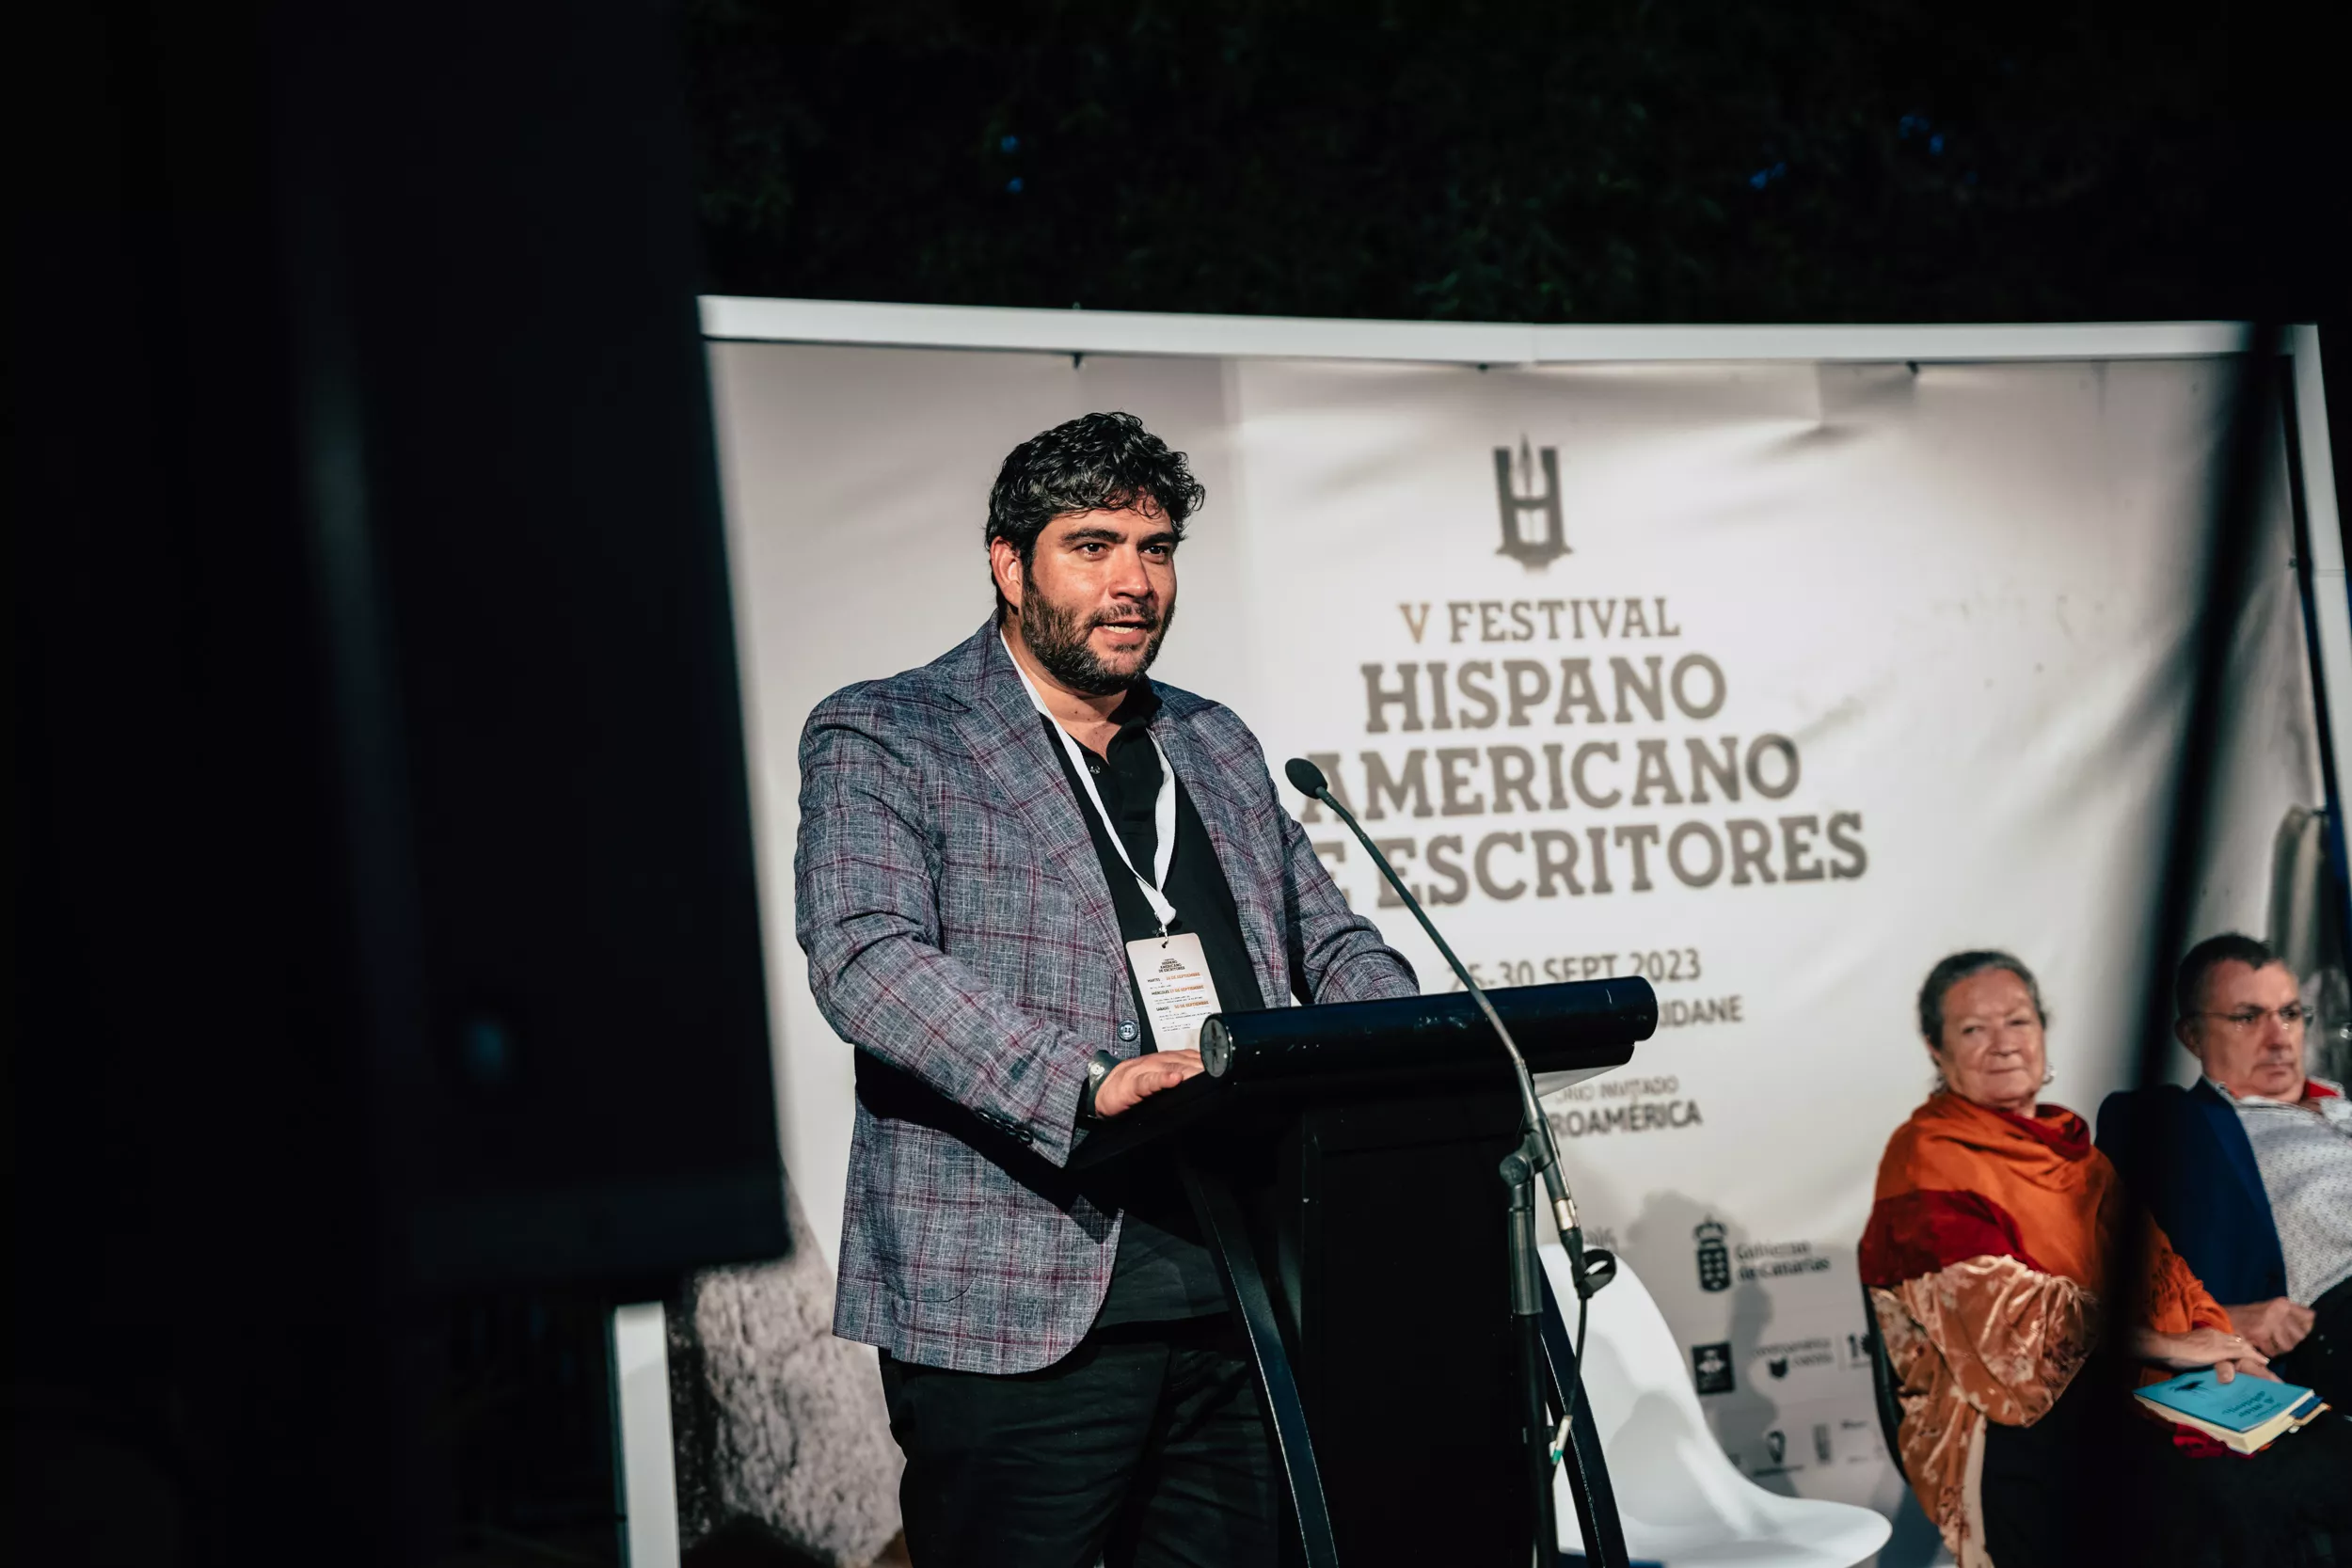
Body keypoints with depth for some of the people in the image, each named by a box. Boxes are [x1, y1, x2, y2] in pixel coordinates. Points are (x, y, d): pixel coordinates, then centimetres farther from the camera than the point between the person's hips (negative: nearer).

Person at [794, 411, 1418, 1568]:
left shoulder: (1216, 746, 21)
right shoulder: (878, 739, 0)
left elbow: (1329, 941, 24)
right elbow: (864, 959, -14)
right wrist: (1085, 1087, -27)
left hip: (1241, 1303, 6)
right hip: (1017, 1314, -6)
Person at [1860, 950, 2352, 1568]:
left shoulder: (2068, 1140, 23)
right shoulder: (1925, 1159, -2)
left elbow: (2153, 1258, 18)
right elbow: (2004, 1312, -11)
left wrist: (2215, 1341, -3)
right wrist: (2166, 1346, -11)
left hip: (2141, 1389, 7)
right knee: (2215, 1507, -33)